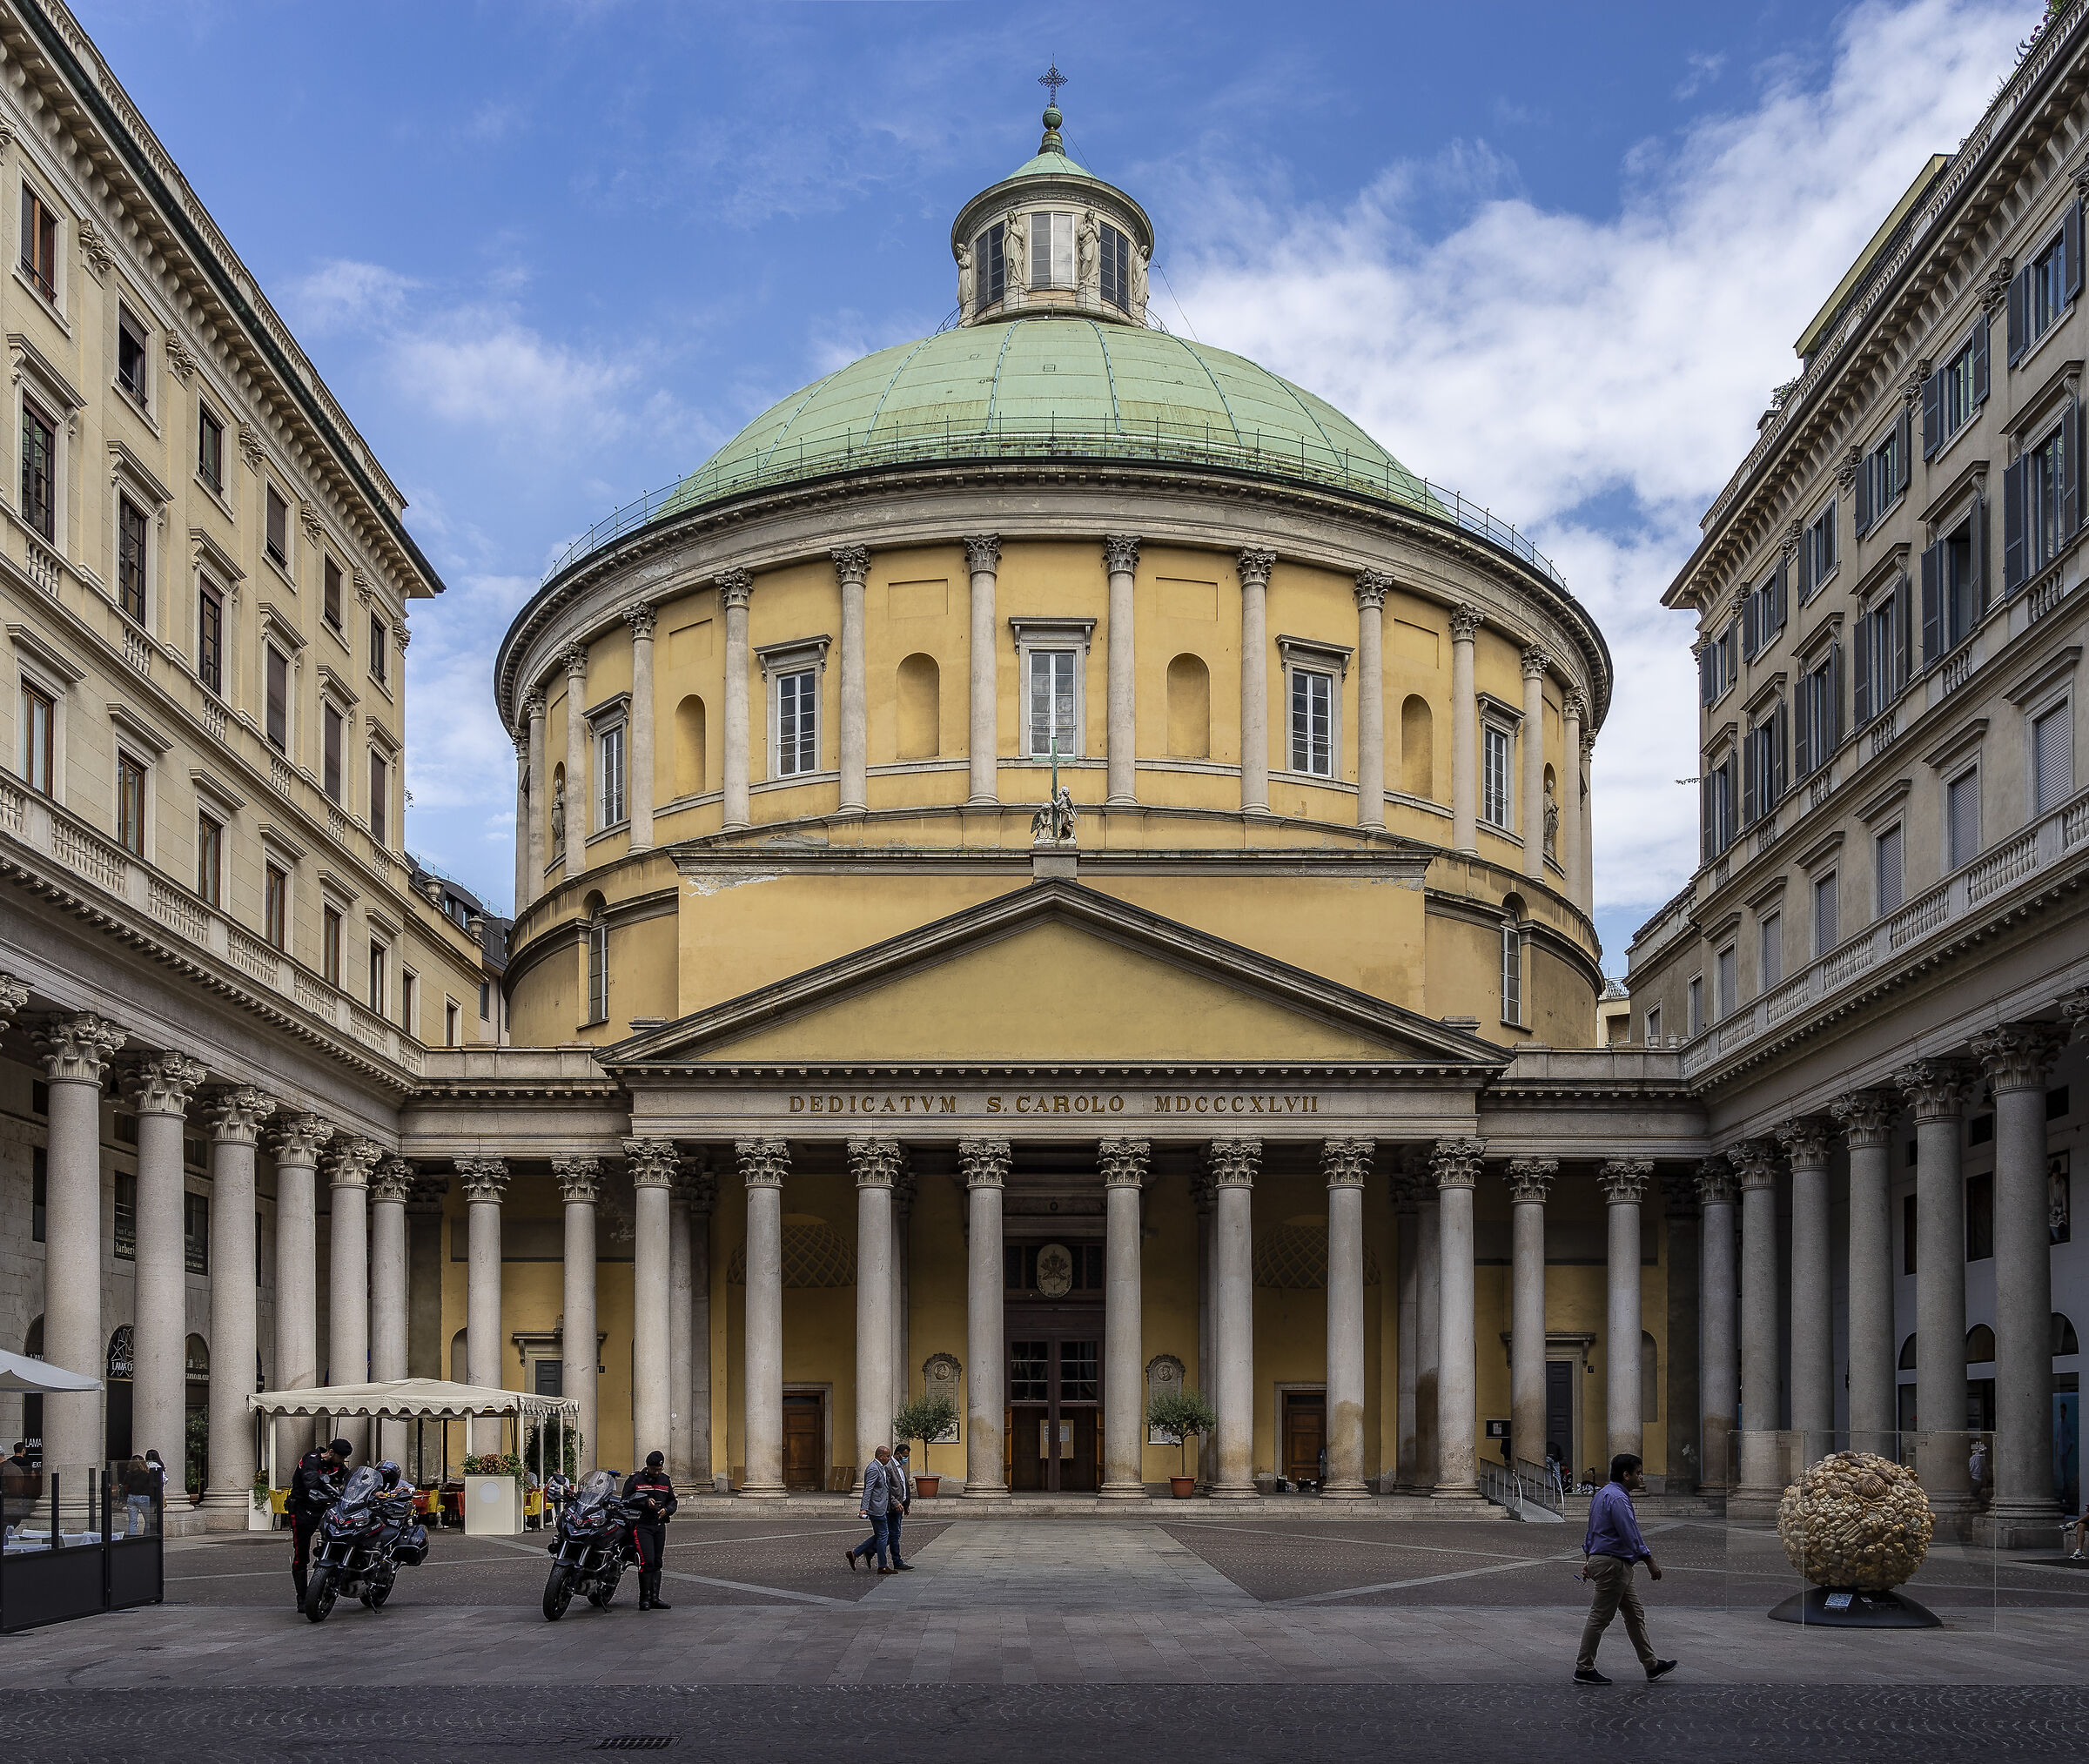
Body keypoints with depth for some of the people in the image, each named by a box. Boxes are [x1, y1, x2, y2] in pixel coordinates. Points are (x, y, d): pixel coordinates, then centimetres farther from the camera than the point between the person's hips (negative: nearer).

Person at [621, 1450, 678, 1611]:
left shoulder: (666, 1480, 13)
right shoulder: (635, 1479, -2)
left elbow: (673, 1501, 20)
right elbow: (626, 1500, -4)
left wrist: (666, 1510, -2)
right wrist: (645, 1503, -16)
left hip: (659, 1525, 5)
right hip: (641, 1525, -5)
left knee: (657, 1562, 6)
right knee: (647, 1561, -14)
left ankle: (655, 1597, 10)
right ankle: (644, 1598, -8)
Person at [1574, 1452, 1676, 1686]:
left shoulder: (1603, 1494, 15)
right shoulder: (1617, 1498, -19)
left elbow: (1591, 1530, 21)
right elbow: (1631, 1535, -22)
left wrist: (1588, 1560, 25)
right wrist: (1650, 1562, -15)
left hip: (1599, 1559, 11)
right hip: (1612, 1564, -11)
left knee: (1635, 1615, 13)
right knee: (1600, 1618, -4)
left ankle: (1651, 1665, 17)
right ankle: (1584, 1669, 2)